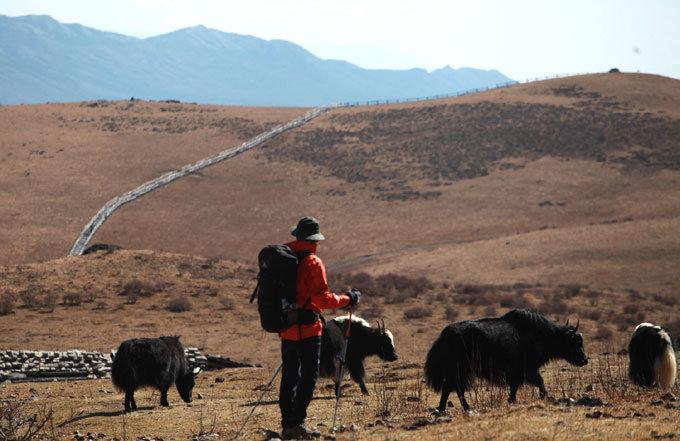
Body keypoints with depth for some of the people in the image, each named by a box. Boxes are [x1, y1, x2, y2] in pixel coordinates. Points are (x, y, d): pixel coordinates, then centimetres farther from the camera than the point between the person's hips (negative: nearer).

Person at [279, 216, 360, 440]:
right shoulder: (312, 262, -14)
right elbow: (323, 299, -18)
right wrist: (347, 299, -5)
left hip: (286, 327, 7)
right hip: (307, 329, -7)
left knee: (289, 376, 13)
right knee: (309, 377, -1)